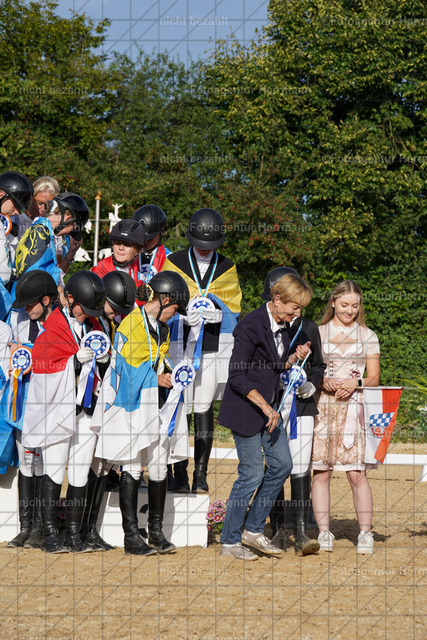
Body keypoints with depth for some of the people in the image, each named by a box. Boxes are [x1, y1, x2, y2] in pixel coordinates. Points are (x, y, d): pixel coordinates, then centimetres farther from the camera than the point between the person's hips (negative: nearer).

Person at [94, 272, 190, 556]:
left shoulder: (162, 328, 17)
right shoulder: (131, 325, -9)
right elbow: (127, 369, -12)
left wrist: (169, 376, 5)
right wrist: (156, 378, -13)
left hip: (158, 404, 8)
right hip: (132, 406, -7)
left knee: (159, 467, 5)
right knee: (132, 469, -4)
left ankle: (156, 532, 12)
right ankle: (132, 536, 0)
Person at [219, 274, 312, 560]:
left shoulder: (283, 326, 7)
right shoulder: (251, 326, -19)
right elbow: (237, 376, -22)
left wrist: (295, 358, -1)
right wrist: (265, 406, -23)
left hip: (268, 407, 9)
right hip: (246, 409, -9)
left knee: (282, 464, 7)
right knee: (252, 474, -5)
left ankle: (254, 530, 18)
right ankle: (229, 541, 7)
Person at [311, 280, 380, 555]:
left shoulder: (368, 337, 12)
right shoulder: (317, 333, 10)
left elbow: (374, 378, 9)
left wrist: (355, 383, -11)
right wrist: (324, 382, -11)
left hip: (355, 408, 0)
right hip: (323, 408, 0)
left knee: (357, 474, -8)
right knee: (321, 471, -3)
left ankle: (366, 533, -3)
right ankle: (324, 533, 3)